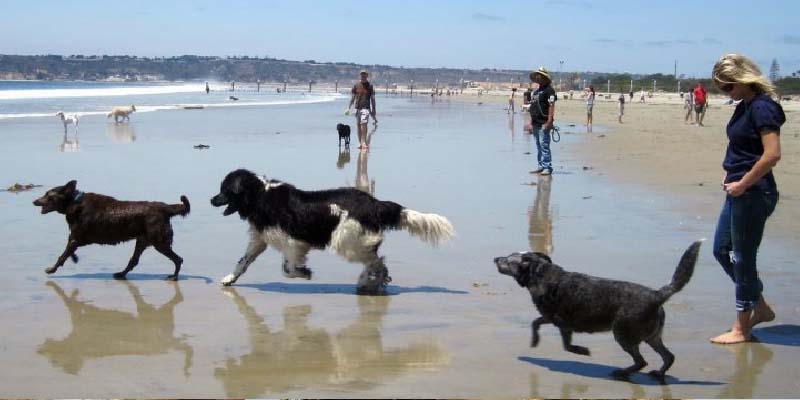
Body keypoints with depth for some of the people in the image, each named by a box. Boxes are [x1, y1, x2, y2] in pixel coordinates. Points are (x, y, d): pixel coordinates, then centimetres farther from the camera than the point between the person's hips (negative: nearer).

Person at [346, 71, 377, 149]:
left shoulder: (370, 86, 4)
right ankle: (360, 142, 12)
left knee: (364, 124, -17)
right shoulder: (356, 85, 9)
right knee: (358, 125, 5)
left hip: (366, 107, -3)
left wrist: (373, 111, 3)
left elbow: (372, 99, 6)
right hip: (357, 107, 3)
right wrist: (348, 108, 7)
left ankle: (364, 142, -16)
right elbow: (352, 98, 13)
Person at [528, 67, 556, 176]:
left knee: (544, 145, -11)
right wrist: (531, 123, 19)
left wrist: (549, 122, -21)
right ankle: (541, 166, 16)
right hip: (536, 124, 9)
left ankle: (547, 167, -10)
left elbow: (552, 106, -15)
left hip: (544, 123, -9)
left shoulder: (549, 90, -8)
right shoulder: (536, 91, 20)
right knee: (539, 146, 11)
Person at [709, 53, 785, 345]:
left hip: (754, 193, -10)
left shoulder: (762, 107, -18)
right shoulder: (744, 107, 11)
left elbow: (772, 154, -25)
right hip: (739, 191, 10)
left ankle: (741, 329, 12)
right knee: (722, 249, 17)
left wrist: (743, 184, -18)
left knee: (742, 258, -1)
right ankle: (760, 308, 28)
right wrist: (732, 176, 10)